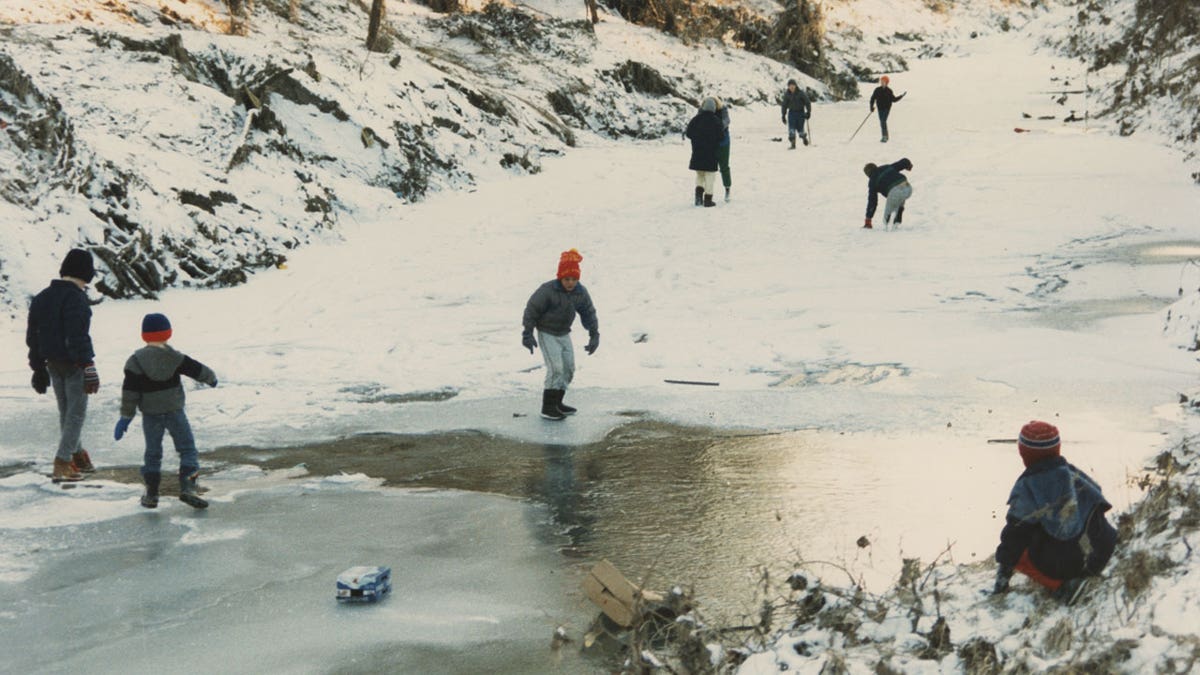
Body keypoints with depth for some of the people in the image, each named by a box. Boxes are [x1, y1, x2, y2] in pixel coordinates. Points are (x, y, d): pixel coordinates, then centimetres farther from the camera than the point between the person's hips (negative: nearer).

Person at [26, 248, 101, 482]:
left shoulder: (42, 297, 9)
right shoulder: (75, 298, -17)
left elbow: (32, 335, 14)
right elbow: (78, 336, -23)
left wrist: (38, 367, 21)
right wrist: (89, 369, -22)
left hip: (52, 362, 8)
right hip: (73, 364, -8)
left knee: (65, 411, 18)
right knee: (76, 413, -1)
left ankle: (77, 457, 28)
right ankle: (62, 464, -5)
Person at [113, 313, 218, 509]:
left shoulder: (135, 362, -6)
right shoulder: (175, 358, -5)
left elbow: (129, 391, -7)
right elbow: (197, 369, 5)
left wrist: (126, 416, -2)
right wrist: (211, 378, 26)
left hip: (150, 415, 1)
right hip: (174, 411, -1)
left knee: (152, 452, 12)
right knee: (187, 448, 5)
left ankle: (151, 493, 11)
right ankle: (187, 487, -9)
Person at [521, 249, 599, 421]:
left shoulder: (580, 292, -7)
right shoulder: (547, 290, -23)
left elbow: (589, 314, 7)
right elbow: (531, 310, -16)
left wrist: (594, 336, 4)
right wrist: (527, 334, -17)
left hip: (564, 334, 6)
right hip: (547, 334, -6)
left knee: (569, 369, 7)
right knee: (556, 368, -16)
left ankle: (557, 403, 21)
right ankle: (547, 408, -11)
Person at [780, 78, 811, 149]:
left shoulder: (801, 93, -10)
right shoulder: (787, 94, -1)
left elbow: (807, 103, -3)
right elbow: (784, 105, 8)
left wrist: (808, 112, -9)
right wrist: (783, 115, 8)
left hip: (800, 113, -2)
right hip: (792, 112, 2)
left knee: (800, 129, 1)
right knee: (791, 128, -13)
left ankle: (804, 137, 35)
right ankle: (793, 145, -12)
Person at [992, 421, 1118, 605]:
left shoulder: (1026, 488, -7)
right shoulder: (1076, 475, 8)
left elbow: (1015, 534, -7)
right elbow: (1100, 505, 20)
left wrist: (1004, 572, 1)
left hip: (1057, 566, -6)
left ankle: (1060, 585, -5)